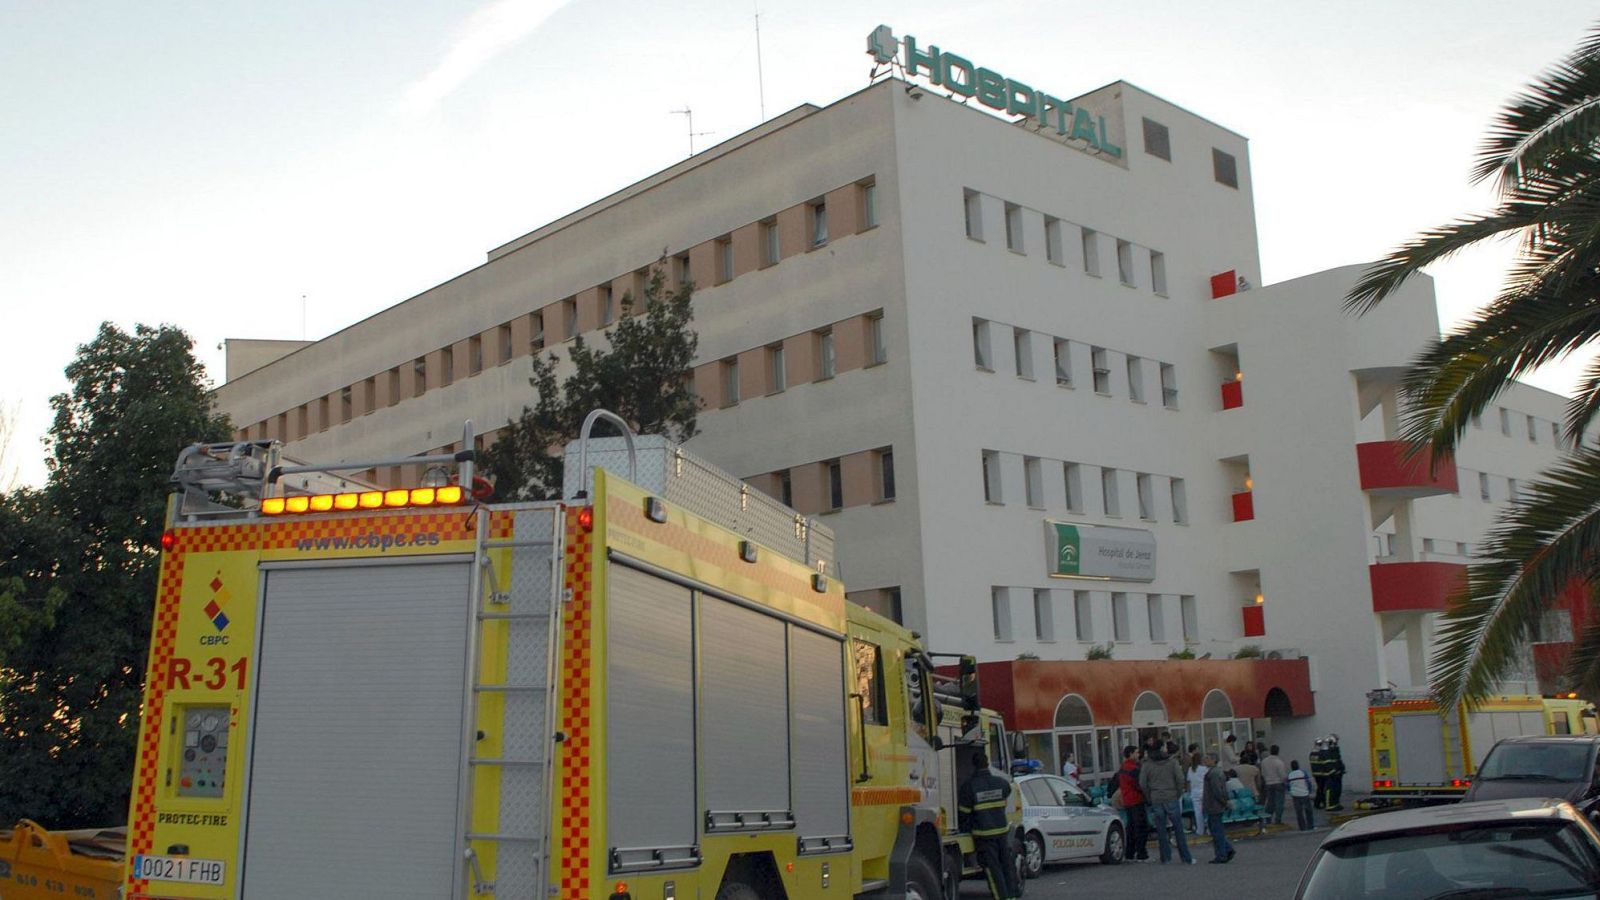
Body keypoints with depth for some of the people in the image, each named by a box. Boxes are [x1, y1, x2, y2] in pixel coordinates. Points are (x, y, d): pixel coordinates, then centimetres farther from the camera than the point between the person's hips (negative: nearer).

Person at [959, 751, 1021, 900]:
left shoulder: (969, 786, -11)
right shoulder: (1001, 782, 0)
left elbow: (963, 812, -6)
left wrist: (965, 829, 10)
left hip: (983, 834, -4)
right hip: (1002, 830, 4)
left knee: (992, 867, 0)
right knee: (1007, 864, 14)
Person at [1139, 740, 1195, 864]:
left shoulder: (1147, 764, 5)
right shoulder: (1173, 762, -3)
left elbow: (1142, 783, 0)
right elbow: (1180, 779, -11)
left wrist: (1150, 798, 8)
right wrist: (1178, 794, 2)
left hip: (1156, 800, 2)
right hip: (1171, 798, -2)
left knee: (1161, 831, 7)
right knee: (1178, 829, 2)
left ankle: (1165, 857, 8)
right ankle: (1186, 858, 4)